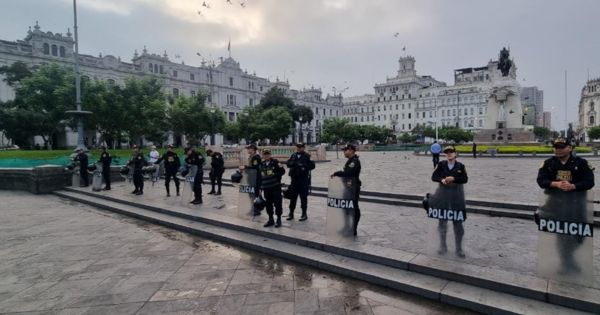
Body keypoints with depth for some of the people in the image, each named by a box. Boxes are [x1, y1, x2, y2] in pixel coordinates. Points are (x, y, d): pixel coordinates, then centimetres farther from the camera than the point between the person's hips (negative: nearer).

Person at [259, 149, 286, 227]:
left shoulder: (275, 162, -3)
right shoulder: (261, 164, 11)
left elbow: (282, 171, -5)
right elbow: (260, 176, 16)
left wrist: (275, 175, -17)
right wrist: (260, 187, 14)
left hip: (276, 186, -5)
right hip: (266, 188, 5)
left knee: (277, 203, -2)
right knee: (268, 204, 10)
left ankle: (279, 219, 10)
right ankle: (271, 219, 23)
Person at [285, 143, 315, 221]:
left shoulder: (307, 156, -3)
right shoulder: (293, 155, 13)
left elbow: (312, 165, -10)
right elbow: (288, 163, 5)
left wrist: (304, 166, -22)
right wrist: (294, 164, -14)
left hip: (304, 179, -4)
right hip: (294, 179, 5)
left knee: (303, 197, 2)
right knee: (292, 196, 9)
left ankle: (304, 214, 13)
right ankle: (291, 213, 21)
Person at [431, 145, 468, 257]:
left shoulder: (460, 166, -2)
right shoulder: (441, 165, -2)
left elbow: (465, 179, -9)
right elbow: (434, 177, -2)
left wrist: (453, 178, -24)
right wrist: (441, 180, -20)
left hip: (457, 195, 0)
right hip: (443, 194, 1)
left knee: (458, 222, 5)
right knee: (442, 220, 8)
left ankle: (459, 248, 20)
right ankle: (443, 246, 25)